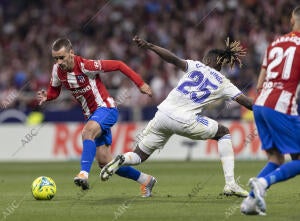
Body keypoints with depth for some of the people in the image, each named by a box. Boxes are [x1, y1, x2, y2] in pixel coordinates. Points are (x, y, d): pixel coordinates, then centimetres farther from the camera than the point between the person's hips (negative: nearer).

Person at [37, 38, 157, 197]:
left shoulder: (85, 66, -22)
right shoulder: (57, 70, -4)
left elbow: (118, 65, -16)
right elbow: (54, 91, 14)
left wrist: (140, 84, -15)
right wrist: (45, 97, -10)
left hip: (106, 108, -7)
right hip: (91, 116, 7)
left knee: (87, 131, -38)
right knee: (104, 163, 5)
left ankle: (84, 174, -49)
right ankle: (145, 180, 23)